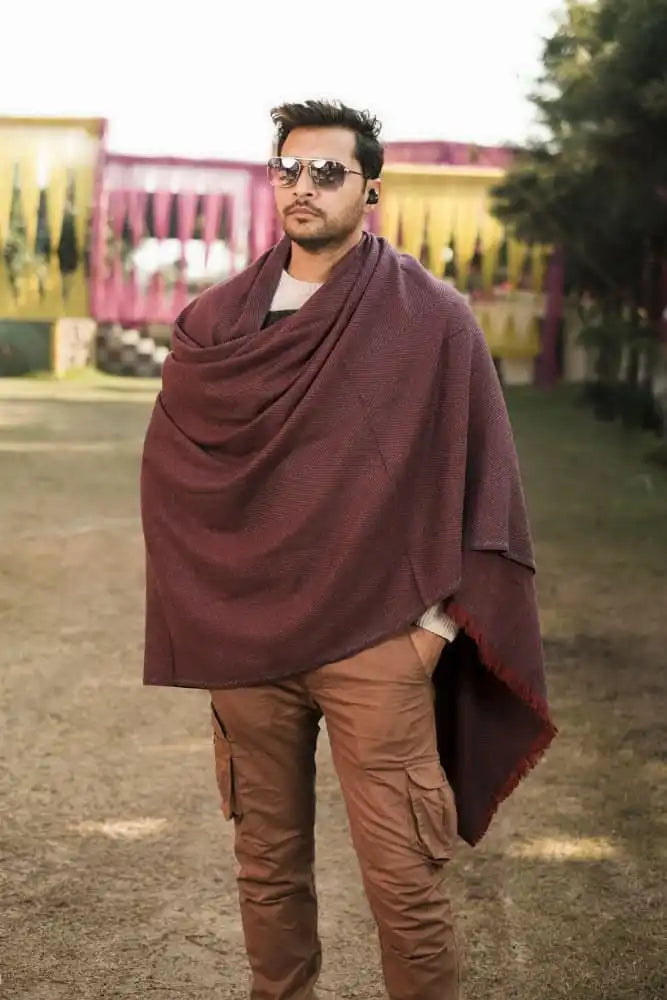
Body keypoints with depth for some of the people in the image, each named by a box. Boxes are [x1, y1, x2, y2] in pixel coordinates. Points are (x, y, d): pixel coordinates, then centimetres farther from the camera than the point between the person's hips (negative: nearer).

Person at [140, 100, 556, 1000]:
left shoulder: (429, 318, -3)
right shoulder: (218, 320, 7)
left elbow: (479, 477, -2)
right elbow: (169, 465, 13)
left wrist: (438, 618, -6)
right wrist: (200, 607, 5)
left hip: (376, 641, -3)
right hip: (243, 638, 3)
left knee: (404, 881, -1)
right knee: (267, 866, 13)